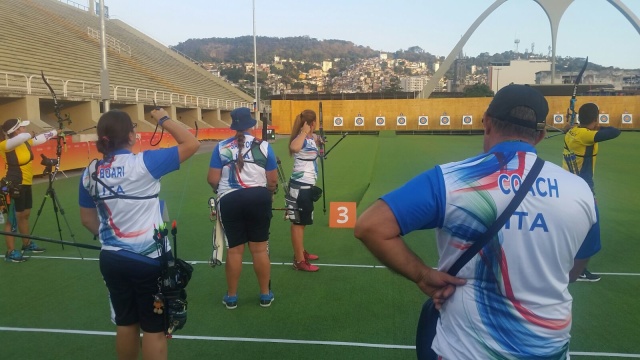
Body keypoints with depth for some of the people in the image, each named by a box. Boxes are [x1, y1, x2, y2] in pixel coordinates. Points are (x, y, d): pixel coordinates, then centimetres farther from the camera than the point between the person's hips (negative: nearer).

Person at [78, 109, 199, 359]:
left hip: (111, 259, 6)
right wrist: (164, 119, -3)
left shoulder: (91, 172, 1)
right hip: (149, 259, -6)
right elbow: (191, 144, -15)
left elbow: (88, 219, 11)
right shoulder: (143, 163, -18)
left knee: (125, 324, 21)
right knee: (154, 328, 8)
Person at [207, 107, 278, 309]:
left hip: (230, 200, 1)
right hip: (258, 198, 0)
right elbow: (272, 181, -1)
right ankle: (265, 295, 21)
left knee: (234, 249, 10)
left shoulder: (221, 147, 0)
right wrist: (269, 194, 20)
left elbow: (212, 179, -2)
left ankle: (231, 297, 22)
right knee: (260, 248, 9)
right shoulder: (263, 146, -2)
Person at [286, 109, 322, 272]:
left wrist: (317, 142, 16)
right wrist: (304, 132, -32)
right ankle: (299, 261, 4)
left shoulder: (312, 137, 8)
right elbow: (294, 147, -45)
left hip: (307, 184, 10)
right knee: (298, 222, -3)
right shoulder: (302, 139, -19)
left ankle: (301, 252, 35)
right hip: (300, 185, -10)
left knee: (302, 221, 20)